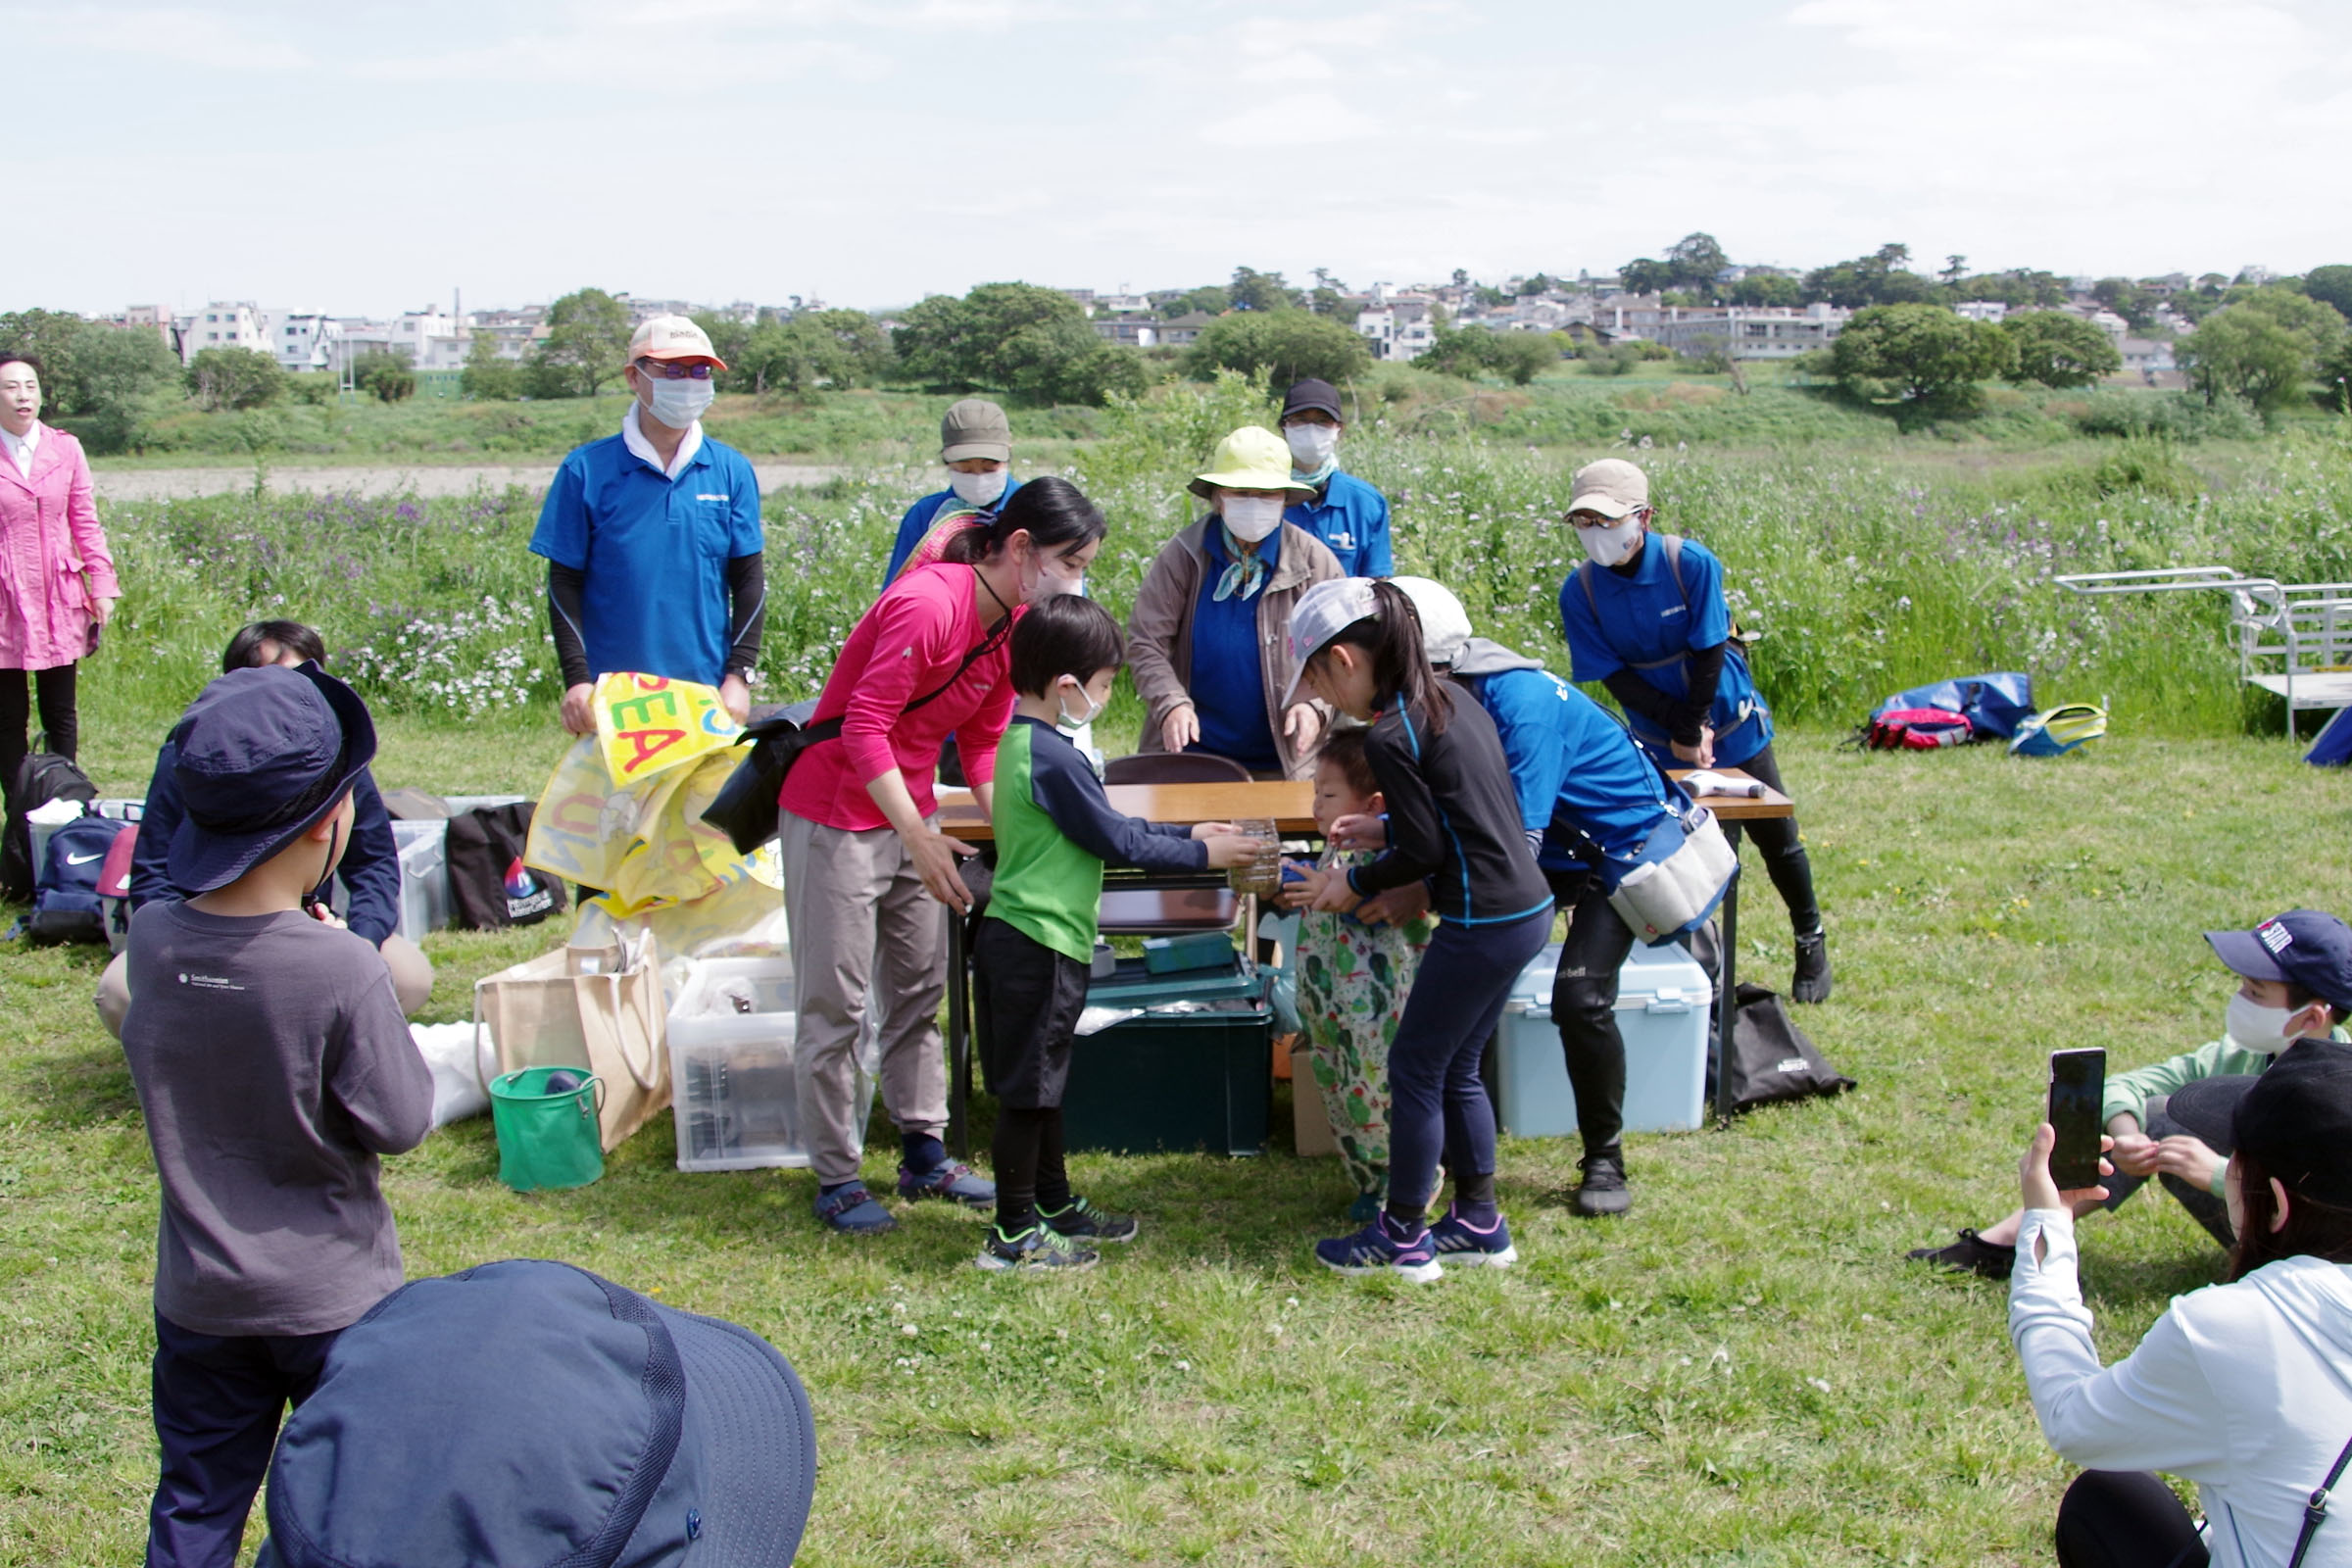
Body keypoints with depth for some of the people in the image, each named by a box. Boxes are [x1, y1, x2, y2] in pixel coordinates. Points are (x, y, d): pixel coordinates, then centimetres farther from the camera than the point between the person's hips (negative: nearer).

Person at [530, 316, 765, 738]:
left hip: (705, 700, 2)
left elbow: (749, 581, 9)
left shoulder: (732, 472, 6)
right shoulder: (587, 471, 0)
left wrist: (738, 676, 0)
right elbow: (564, 585, 2)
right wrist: (577, 679, -7)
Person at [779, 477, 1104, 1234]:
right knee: (836, 1002, 0)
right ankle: (836, 1178, 8)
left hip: (910, 816, 9)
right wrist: (920, 841, -27)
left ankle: (924, 1157, 22)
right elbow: (865, 729, -26)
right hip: (836, 813, -9)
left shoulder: (1016, 624, 1)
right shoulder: (926, 604, -26)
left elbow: (983, 743, 7)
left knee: (920, 990, 13)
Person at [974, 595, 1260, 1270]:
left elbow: (1106, 828, 18)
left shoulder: (1022, 743, 11)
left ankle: (1057, 1204, 33)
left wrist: (1188, 833, 16)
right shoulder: (1053, 758, -21)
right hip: (1039, 946, -10)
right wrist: (1200, 853, -3)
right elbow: (1115, 841, -15)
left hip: (1019, 938, 10)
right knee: (1026, 1092, 0)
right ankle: (1014, 1234, 8)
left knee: (1040, 1084, 20)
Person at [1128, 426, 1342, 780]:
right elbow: (1145, 643, -4)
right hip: (1190, 749, 0)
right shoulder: (1182, 555, -1)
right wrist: (1171, 704, -21)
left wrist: (1315, 706, -19)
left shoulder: (1312, 560, 0)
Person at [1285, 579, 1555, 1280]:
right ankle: (1479, 1223, 27)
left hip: (1483, 925, -9)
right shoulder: (1450, 698, 10)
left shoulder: (1389, 735, -17)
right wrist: (1384, 826, 20)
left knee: (1414, 1068, 4)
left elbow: (1425, 851, -12)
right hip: (1527, 908, 9)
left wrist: (1355, 883, 2)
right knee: (1455, 1068, 19)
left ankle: (1402, 1238, 14)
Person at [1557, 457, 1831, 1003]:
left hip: (1734, 726, -1)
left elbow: (1709, 652, -15)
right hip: (1663, 745, 1)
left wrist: (1695, 727, -13)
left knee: (1778, 841, 12)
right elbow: (1614, 676, -12)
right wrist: (1681, 730, -18)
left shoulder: (1691, 563, -21)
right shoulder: (1580, 591, -15)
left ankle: (1810, 941, 33)